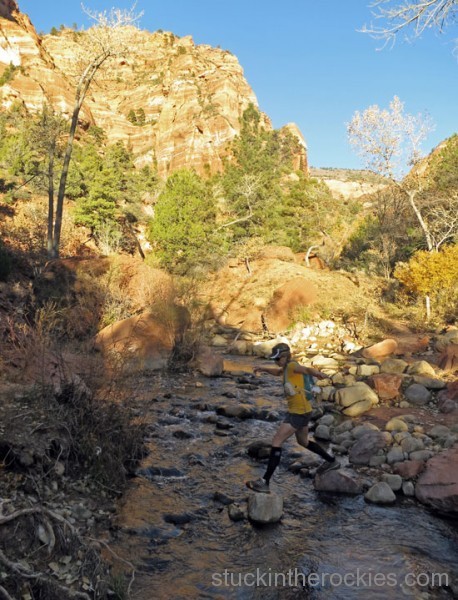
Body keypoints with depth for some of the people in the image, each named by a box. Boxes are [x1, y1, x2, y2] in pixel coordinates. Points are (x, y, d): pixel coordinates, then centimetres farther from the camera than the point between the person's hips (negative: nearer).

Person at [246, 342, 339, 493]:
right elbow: (278, 372, 31)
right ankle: (332, 461, 45)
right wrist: (264, 369, 16)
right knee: (303, 442, 29)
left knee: (276, 442, -10)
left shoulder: (292, 365, -18)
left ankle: (265, 482, -8)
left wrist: (318, 374, -58)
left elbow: (308, 369, -37)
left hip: (299, 413, -10)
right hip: (299, 411, 10)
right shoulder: (287, 367, 9)